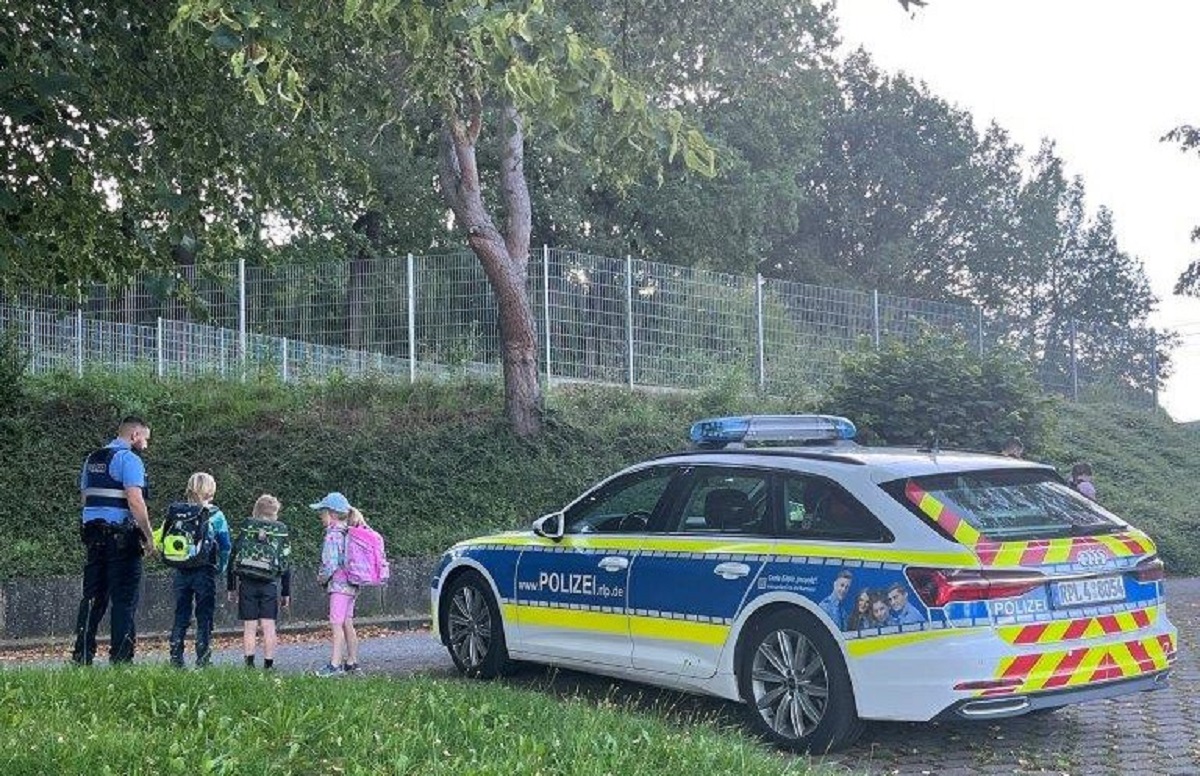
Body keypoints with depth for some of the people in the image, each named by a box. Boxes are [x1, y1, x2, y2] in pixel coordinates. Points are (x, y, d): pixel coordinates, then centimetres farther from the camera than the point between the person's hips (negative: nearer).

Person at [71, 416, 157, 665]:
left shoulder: (92, 459, 17)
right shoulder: (129, 459, -10)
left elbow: (85, 496, 20)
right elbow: (135, 501, -18)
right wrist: (149, 537, -13)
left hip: (92, 534, 8)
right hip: (121, 537, -7)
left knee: (92, 596, 11)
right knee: (124, 599, -1)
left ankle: (82, 656, 11)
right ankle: (120, 658, 0)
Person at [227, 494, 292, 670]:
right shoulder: (281, 531, 4)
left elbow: (233, 558, 3)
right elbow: (286, 564, 6)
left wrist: (231, 587, 10)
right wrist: (286, 593, 12)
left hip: (247, 584, 0)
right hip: (270, 585, 0)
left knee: (250, 627, 4)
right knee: (269, 626, 4)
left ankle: (249, 663, 1)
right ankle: (268, 664, 5)